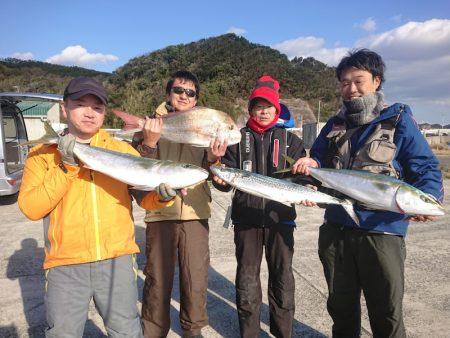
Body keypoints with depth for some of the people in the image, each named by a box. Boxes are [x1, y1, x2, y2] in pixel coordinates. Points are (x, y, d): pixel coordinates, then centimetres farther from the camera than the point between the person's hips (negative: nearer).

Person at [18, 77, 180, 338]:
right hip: (65, 266, 0)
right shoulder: (43, 154, 3)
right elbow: (30, 208, -7)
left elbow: (144, 195, 5)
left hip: (117, 260, 1)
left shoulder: (123, 149, 6)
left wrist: (161, 196, -17)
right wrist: (66, 167, -15)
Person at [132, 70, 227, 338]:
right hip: (161, 211, -1)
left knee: (196, 279, 7)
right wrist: (149, 142, -21)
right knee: (158, 279, 6)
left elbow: (209, 174, 5)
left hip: (196, 211, 1)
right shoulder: (153, 124, 7)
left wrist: (212, 159, -17)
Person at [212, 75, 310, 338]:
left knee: (282, 279, 10)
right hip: (246, 219, 0)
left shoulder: (290, 140, 7)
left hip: (280, 219, 0)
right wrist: (221, 180, -22)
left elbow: (300, 176, -1)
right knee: (247, 280, 8)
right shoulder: (238, 139, 6)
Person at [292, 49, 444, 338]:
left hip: (382, 230, -4)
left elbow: (426, 169, -6)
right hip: (335, 228, 4)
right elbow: (319, 162, 15)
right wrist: (311, 164, -9)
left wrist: (427, 199, -26)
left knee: (386, 312, 10)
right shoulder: (334, 126, 10)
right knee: (340, 305, 20)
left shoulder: (399, 121, -3)